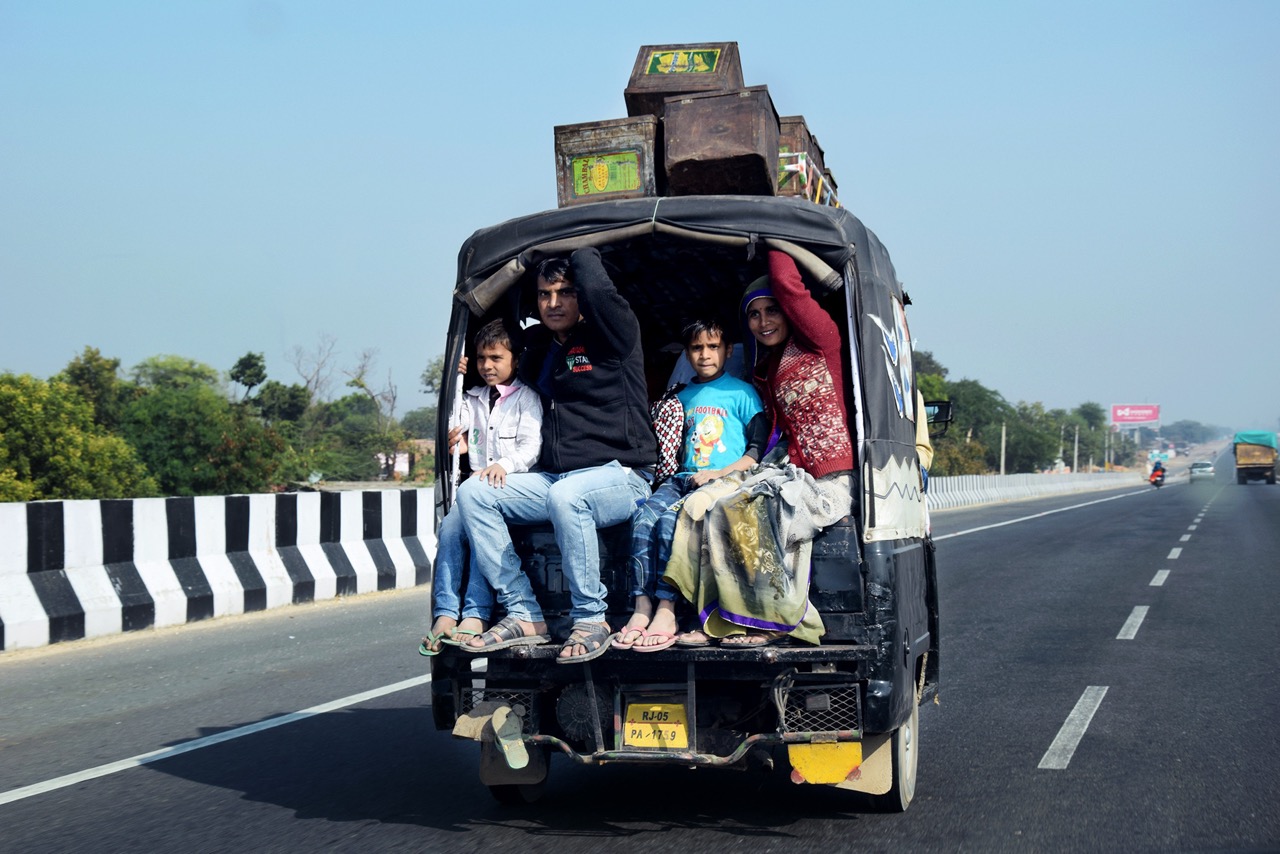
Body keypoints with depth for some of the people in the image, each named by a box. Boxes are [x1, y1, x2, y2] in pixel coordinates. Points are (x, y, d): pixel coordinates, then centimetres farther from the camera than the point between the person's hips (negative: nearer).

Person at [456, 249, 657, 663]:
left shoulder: (611, 336, -2)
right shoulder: (540, 347, 17)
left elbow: (595, 288, -24)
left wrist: (580, 252, -4)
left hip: (619, 477, -7)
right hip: (552, 480, 7)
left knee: (566, 496, -39)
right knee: (473, 493, -10)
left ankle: (591, 620, -26)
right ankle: (524, 615, -14)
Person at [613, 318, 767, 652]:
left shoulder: (741, 393, 7)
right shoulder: (683, 397, 23)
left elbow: (757, 449, 0)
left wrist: (718, 474, -11)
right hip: (682, 479, 5)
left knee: (671, 520, -32)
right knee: (644, 516, -27)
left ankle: (666, 611, -33)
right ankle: (642, 608, -33)